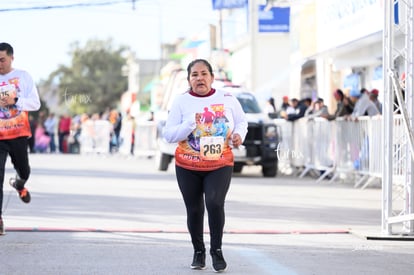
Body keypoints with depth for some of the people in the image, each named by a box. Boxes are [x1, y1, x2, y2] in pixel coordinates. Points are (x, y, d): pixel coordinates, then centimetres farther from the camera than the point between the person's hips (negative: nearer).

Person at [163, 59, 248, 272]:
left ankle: (216, 250, -1)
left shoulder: (227, 99, -1)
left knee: (215, 203, -19)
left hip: (220, 166, -1)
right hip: (188, 167, 1)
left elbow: (242, 121, 13)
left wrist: (239, 134, -9)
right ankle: (198, 251, 28)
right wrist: (190, 125, -23)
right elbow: (168, 134, -8)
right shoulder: (181, 102, -4)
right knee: (194, 210, 6)